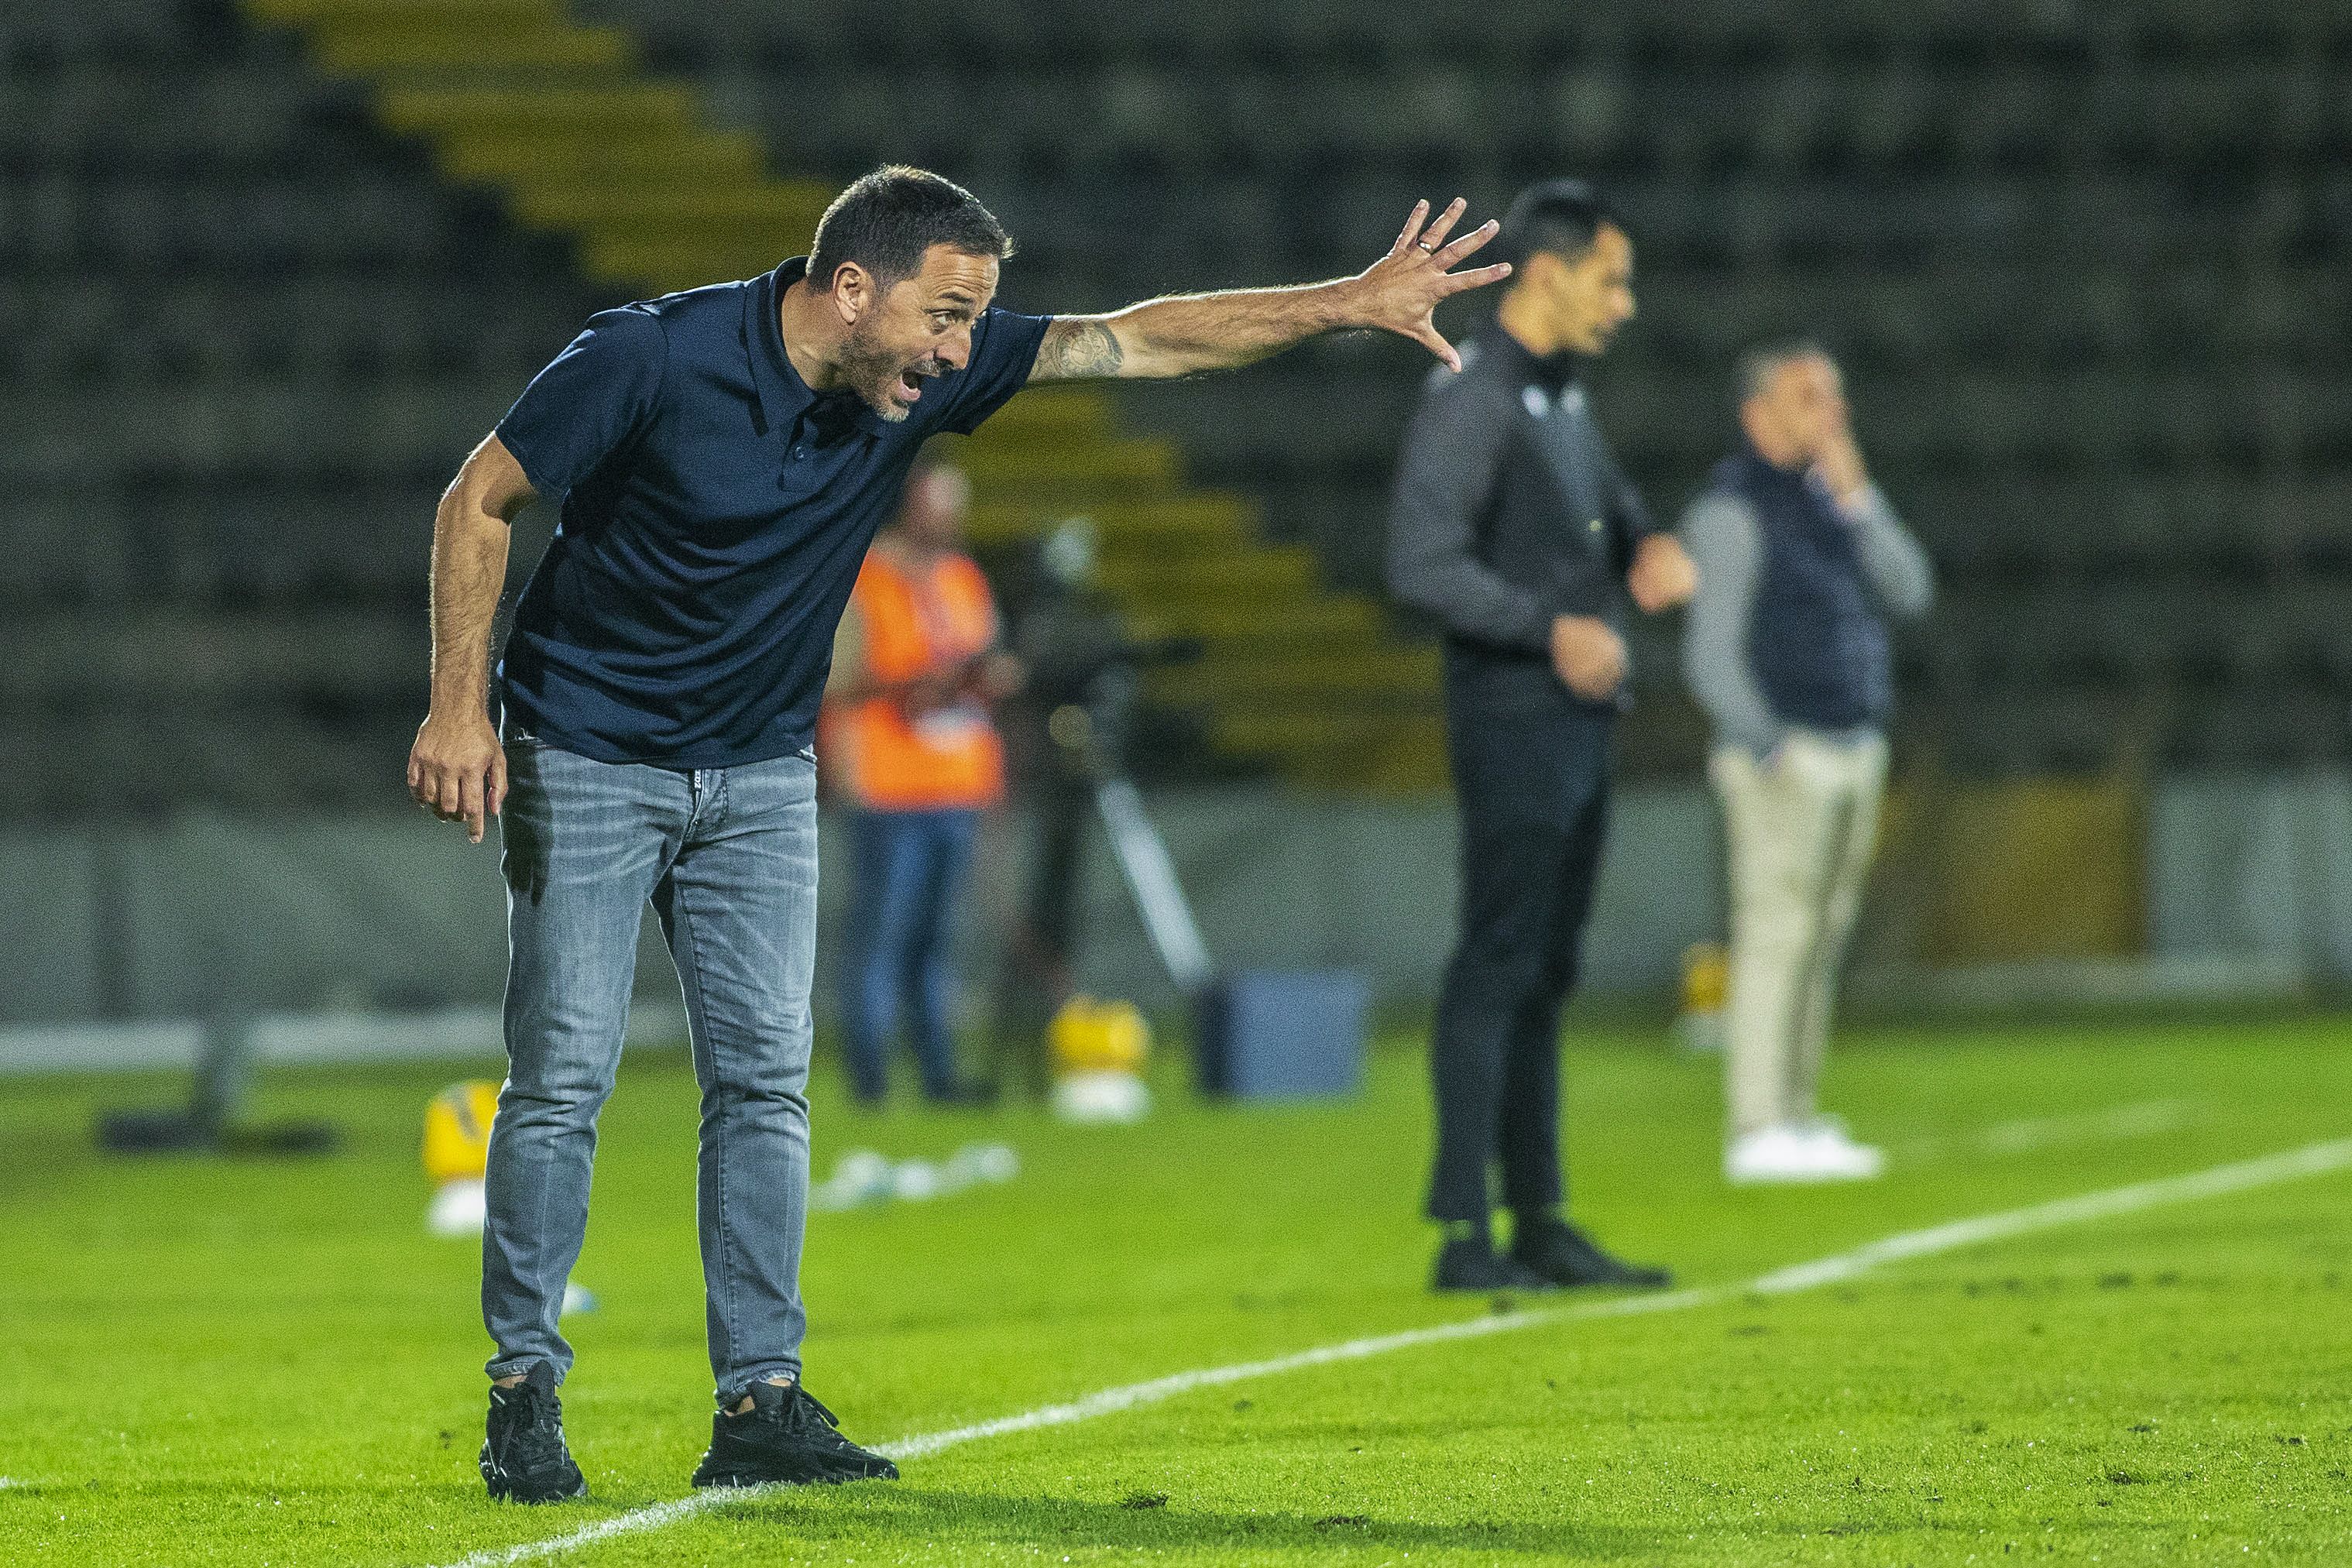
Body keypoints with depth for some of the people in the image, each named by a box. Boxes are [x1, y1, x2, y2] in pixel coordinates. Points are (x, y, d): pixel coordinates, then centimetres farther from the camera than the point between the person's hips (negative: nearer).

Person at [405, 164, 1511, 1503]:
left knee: (765, 1077, -1)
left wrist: (1355, 303, -12)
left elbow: (1141, 339, -5)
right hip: (586, 756, -5)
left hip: (760, 770, 5)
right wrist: (461, 708, -18)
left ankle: (761, 1404, 0)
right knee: (563, 1077, -8)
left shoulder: (927, 374, -8)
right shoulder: (654, 359, -22)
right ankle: (526, 1395, 1)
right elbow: (479, 501, -12)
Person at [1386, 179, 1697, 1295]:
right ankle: (1463, 1234, -10)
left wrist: (1647, 547, 6)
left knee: (1545, 974, 12)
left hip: (1578, 723, 9)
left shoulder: (1563, 397, 16)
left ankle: (1539, 1223, 17)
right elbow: (1421, 564, -22)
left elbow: (1610, 510, 29)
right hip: (1513, 723, -9)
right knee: (1496, 970, -10)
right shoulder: (1471, 400, -13)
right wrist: (1550, 628, -29)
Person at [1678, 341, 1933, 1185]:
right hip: (1786, 758, -8)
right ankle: (1758, 1133, -11)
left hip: (1852, 752, 9)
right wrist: (1772, 756, -19)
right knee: (1776, 935, -10)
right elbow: (1712, 655, -15)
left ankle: (1796, 1123, 11)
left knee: (1819, 944, 8)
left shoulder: (1825, 502, 16)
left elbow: (1908, 593, 5)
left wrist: (1856, 494, -4)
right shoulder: (1733, 510, -11)